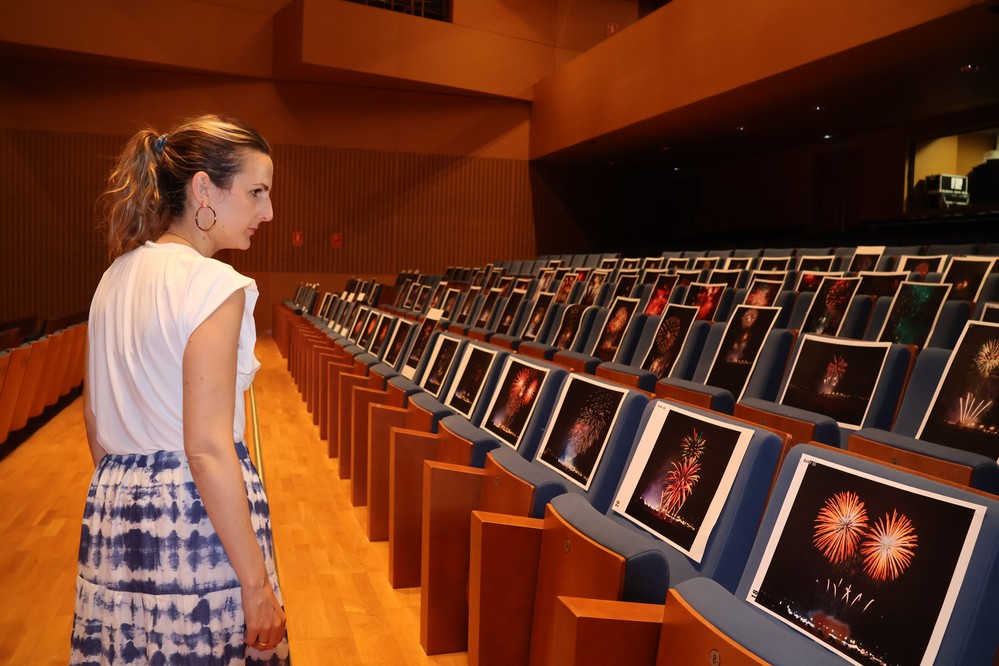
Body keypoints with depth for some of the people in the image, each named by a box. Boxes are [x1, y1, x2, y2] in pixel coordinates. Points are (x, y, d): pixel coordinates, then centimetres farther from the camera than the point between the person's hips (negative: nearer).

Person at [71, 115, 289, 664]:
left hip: (114, 509, 8)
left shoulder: (116, 276, 8)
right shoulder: (212, 284, -17)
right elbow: (208, 447, -21)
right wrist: (256, 582, -16)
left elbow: (94, 415, 14)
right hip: (196, 516, -8)